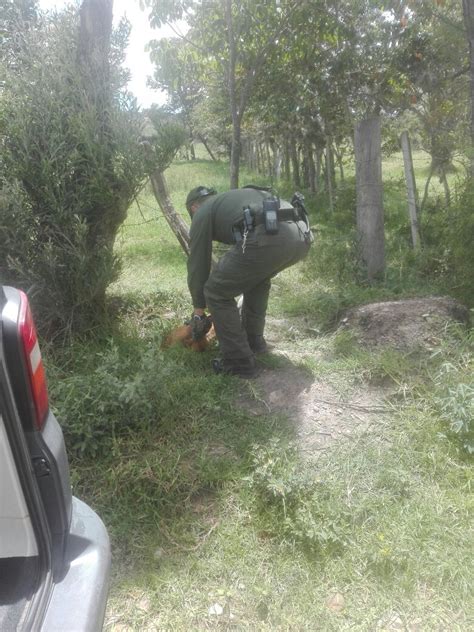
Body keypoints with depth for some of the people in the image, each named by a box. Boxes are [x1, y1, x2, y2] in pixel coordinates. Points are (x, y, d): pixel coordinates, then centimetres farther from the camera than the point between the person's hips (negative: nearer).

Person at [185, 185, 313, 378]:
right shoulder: (234, 197, 42)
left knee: (217, 292, 11)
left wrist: (199, 310, 34)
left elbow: (198, 265, 22)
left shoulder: (202, 213, 22)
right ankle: (254, 340, 41)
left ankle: (239, 361, 17)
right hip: (301, 234, 8)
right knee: (256, 276, 35)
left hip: (268, 238, -8)